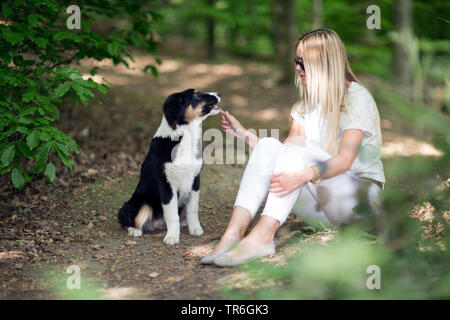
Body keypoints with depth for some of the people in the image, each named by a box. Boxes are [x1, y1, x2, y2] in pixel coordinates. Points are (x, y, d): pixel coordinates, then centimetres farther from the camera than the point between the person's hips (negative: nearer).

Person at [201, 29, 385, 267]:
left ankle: (262, 236, -46)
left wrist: (305, 175, -42)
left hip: (360, 197, -6)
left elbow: (345, 159, -25)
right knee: (268, 145, -19)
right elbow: (285, 154, 3)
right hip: (318, 208, 6)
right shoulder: (307, 101, 12)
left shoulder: (357, 98, -9)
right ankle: (234, 231, -37)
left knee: (297, 149, -30)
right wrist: (243, 134, -5)